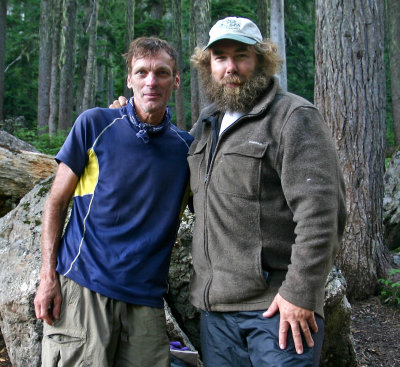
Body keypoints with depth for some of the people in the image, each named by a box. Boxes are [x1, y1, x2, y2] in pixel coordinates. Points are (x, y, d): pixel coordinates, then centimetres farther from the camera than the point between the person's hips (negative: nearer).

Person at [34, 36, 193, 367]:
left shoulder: (186, 147, 7)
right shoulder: (95, 124, 1)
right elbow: (57, 201, 3)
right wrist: (48, 276, -5)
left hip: (146, 298, 2)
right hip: (81, 288, -2)